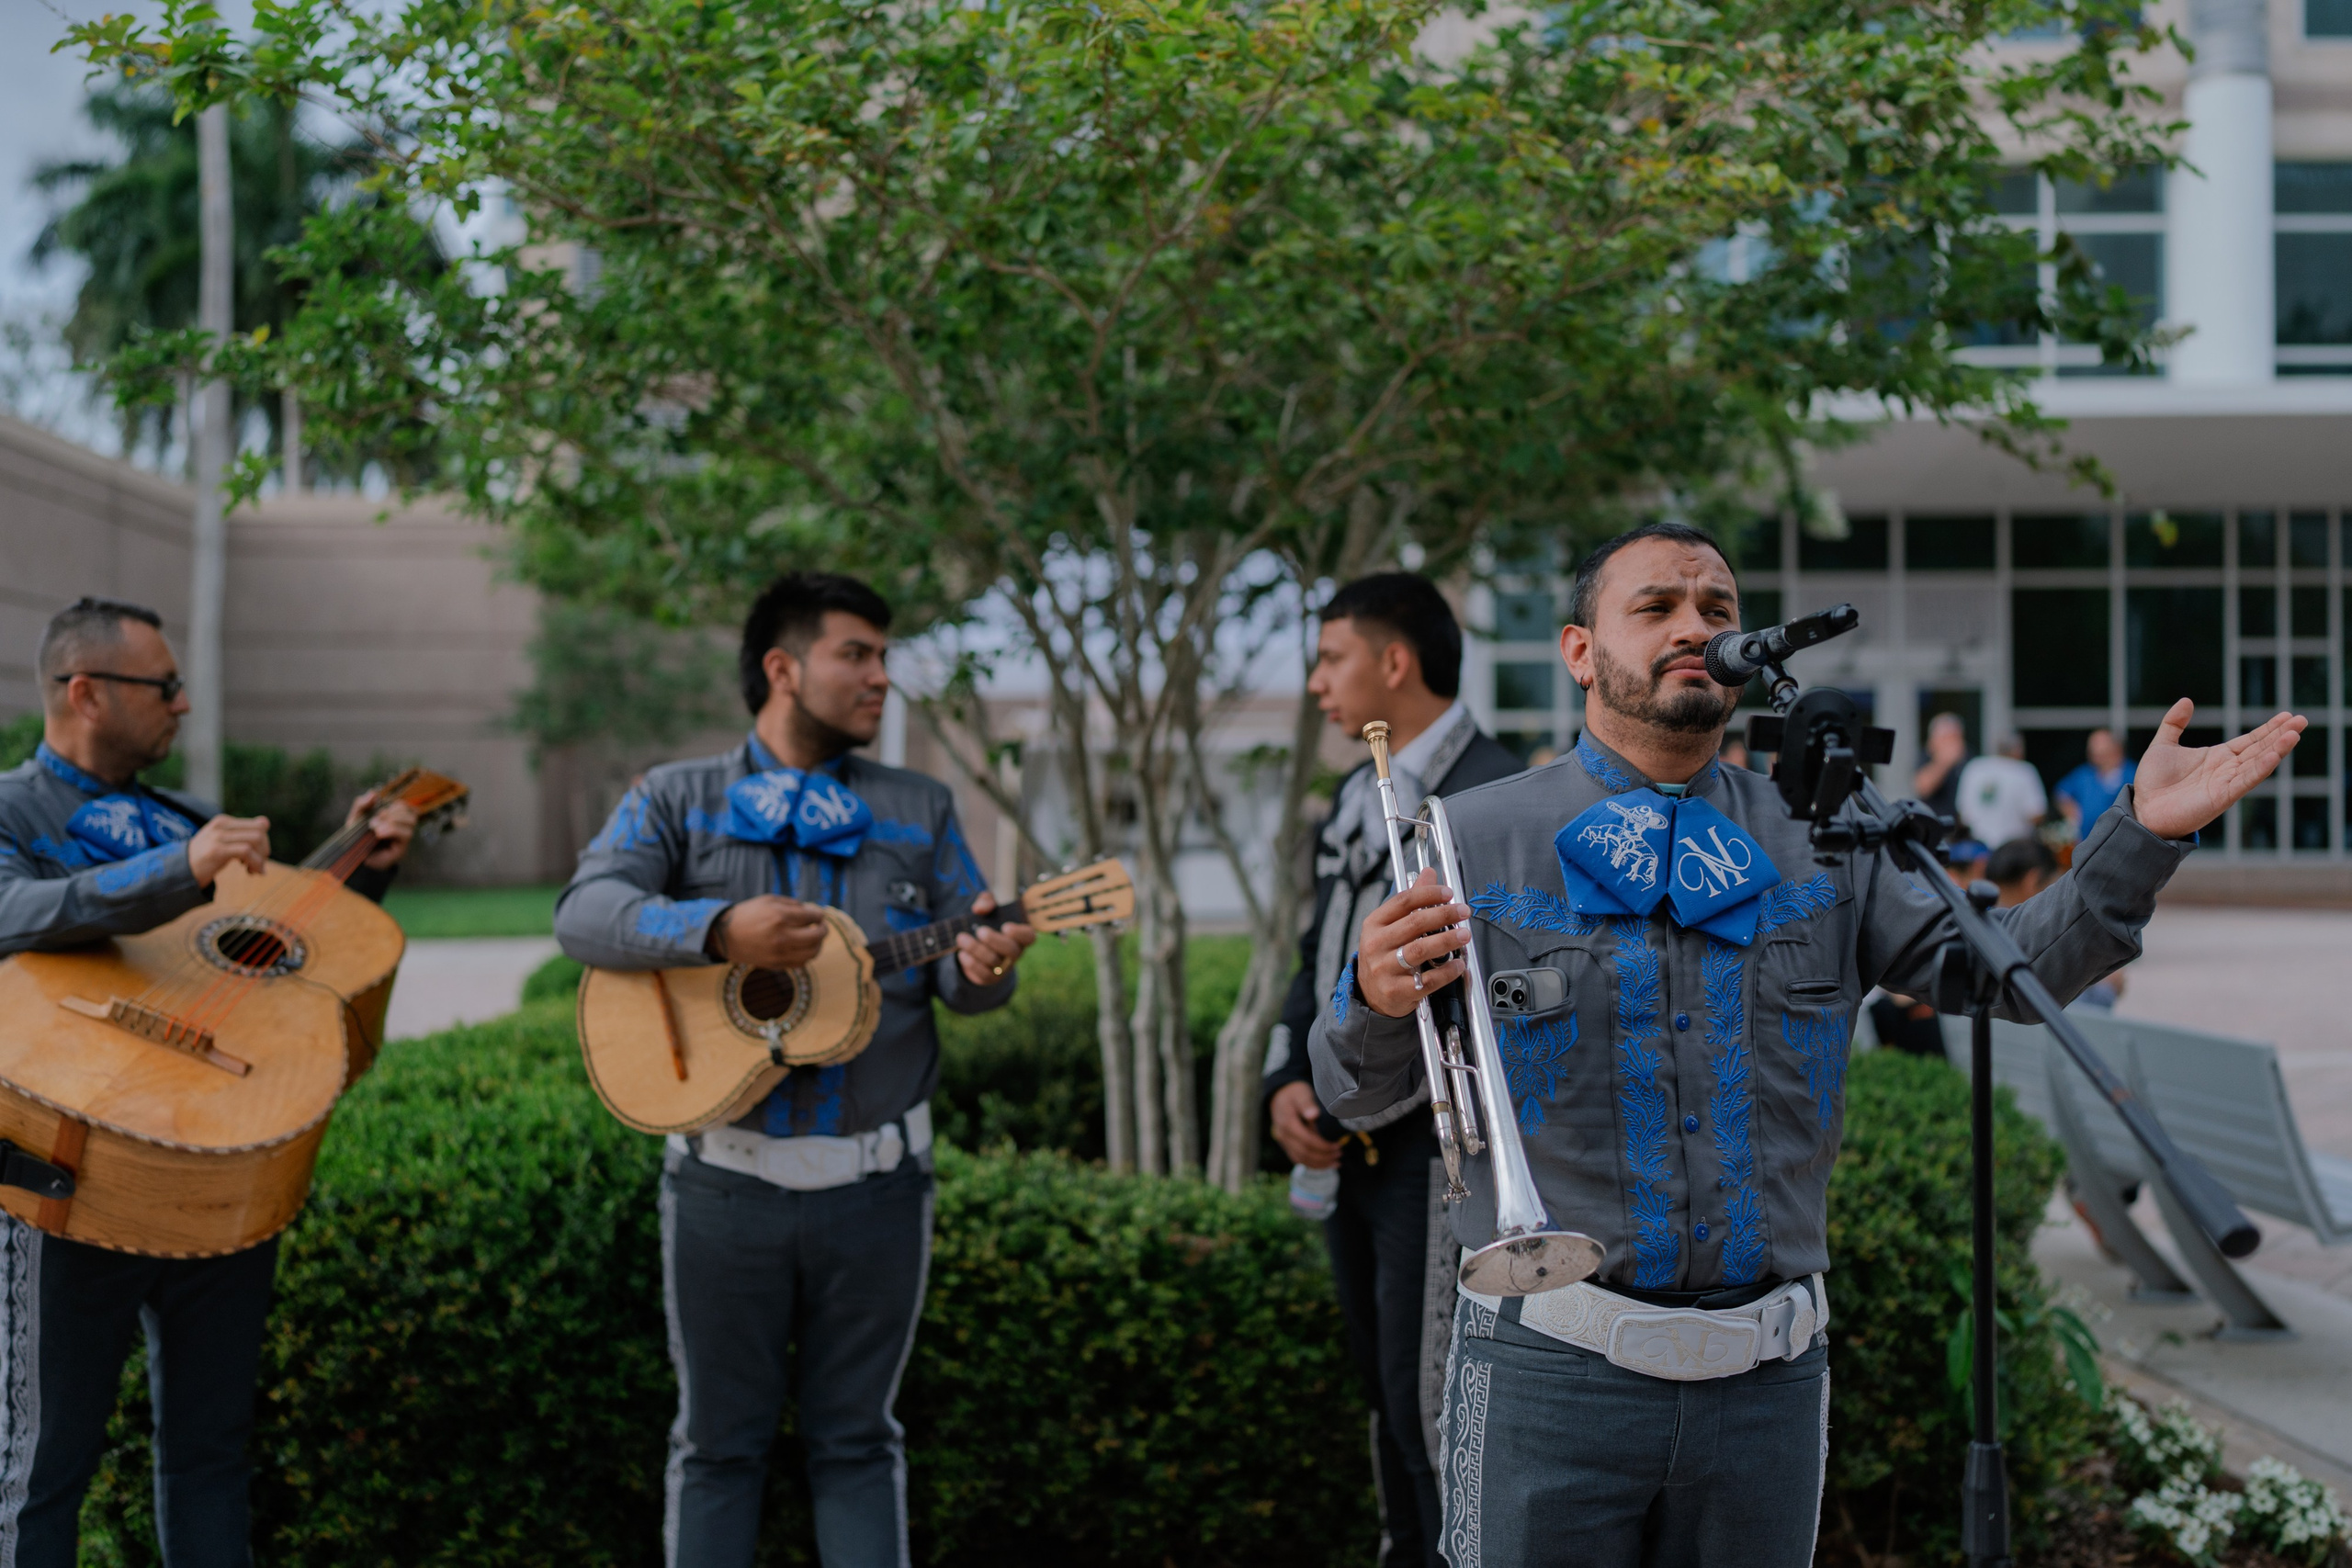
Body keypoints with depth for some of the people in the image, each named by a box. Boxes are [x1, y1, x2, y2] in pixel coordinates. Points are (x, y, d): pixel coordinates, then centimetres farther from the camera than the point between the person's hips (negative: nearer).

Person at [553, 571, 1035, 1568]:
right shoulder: (676, 800, 4)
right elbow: (584, 913, -11)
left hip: (876, 1182, 2)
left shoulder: (921, 810, 11)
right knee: (718, 1441, 8)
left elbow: (957, 971, 7)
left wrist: (982, 965, -18)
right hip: (725, 1180, -2)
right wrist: (721, 930, -27)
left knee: (857, 1438, 9)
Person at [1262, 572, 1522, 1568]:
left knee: (1434, 1408, -6)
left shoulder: (1491, 795, -13)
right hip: (1352, 1146, 8)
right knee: (1386, 1392, 15)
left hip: (1440, 1151, -8)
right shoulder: (1359, 797, 15)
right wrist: (1287, 1086, 1)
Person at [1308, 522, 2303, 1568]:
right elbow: (1361, 1087, 1)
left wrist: (2145, 831, -14)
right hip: (1551, 1366, -3)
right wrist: (1377, 1000, -22)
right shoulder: (1475, 840, 1)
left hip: (1769, 1379, 3)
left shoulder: (1821, 847, 10)